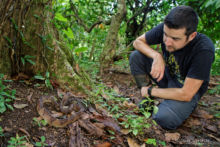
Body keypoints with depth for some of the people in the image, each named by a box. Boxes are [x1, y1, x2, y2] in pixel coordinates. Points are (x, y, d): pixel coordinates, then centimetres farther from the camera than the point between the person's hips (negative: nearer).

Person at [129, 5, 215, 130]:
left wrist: (151, 91, -20)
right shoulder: (166, 28, -21)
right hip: (167, 75, 5)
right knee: (136, 56, -15)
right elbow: (138, 42, -9)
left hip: (189, 89, -4)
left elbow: (186, 94, -31)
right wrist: (157, 56, -29)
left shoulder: (204, 50, -34)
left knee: (165, 119, -32)